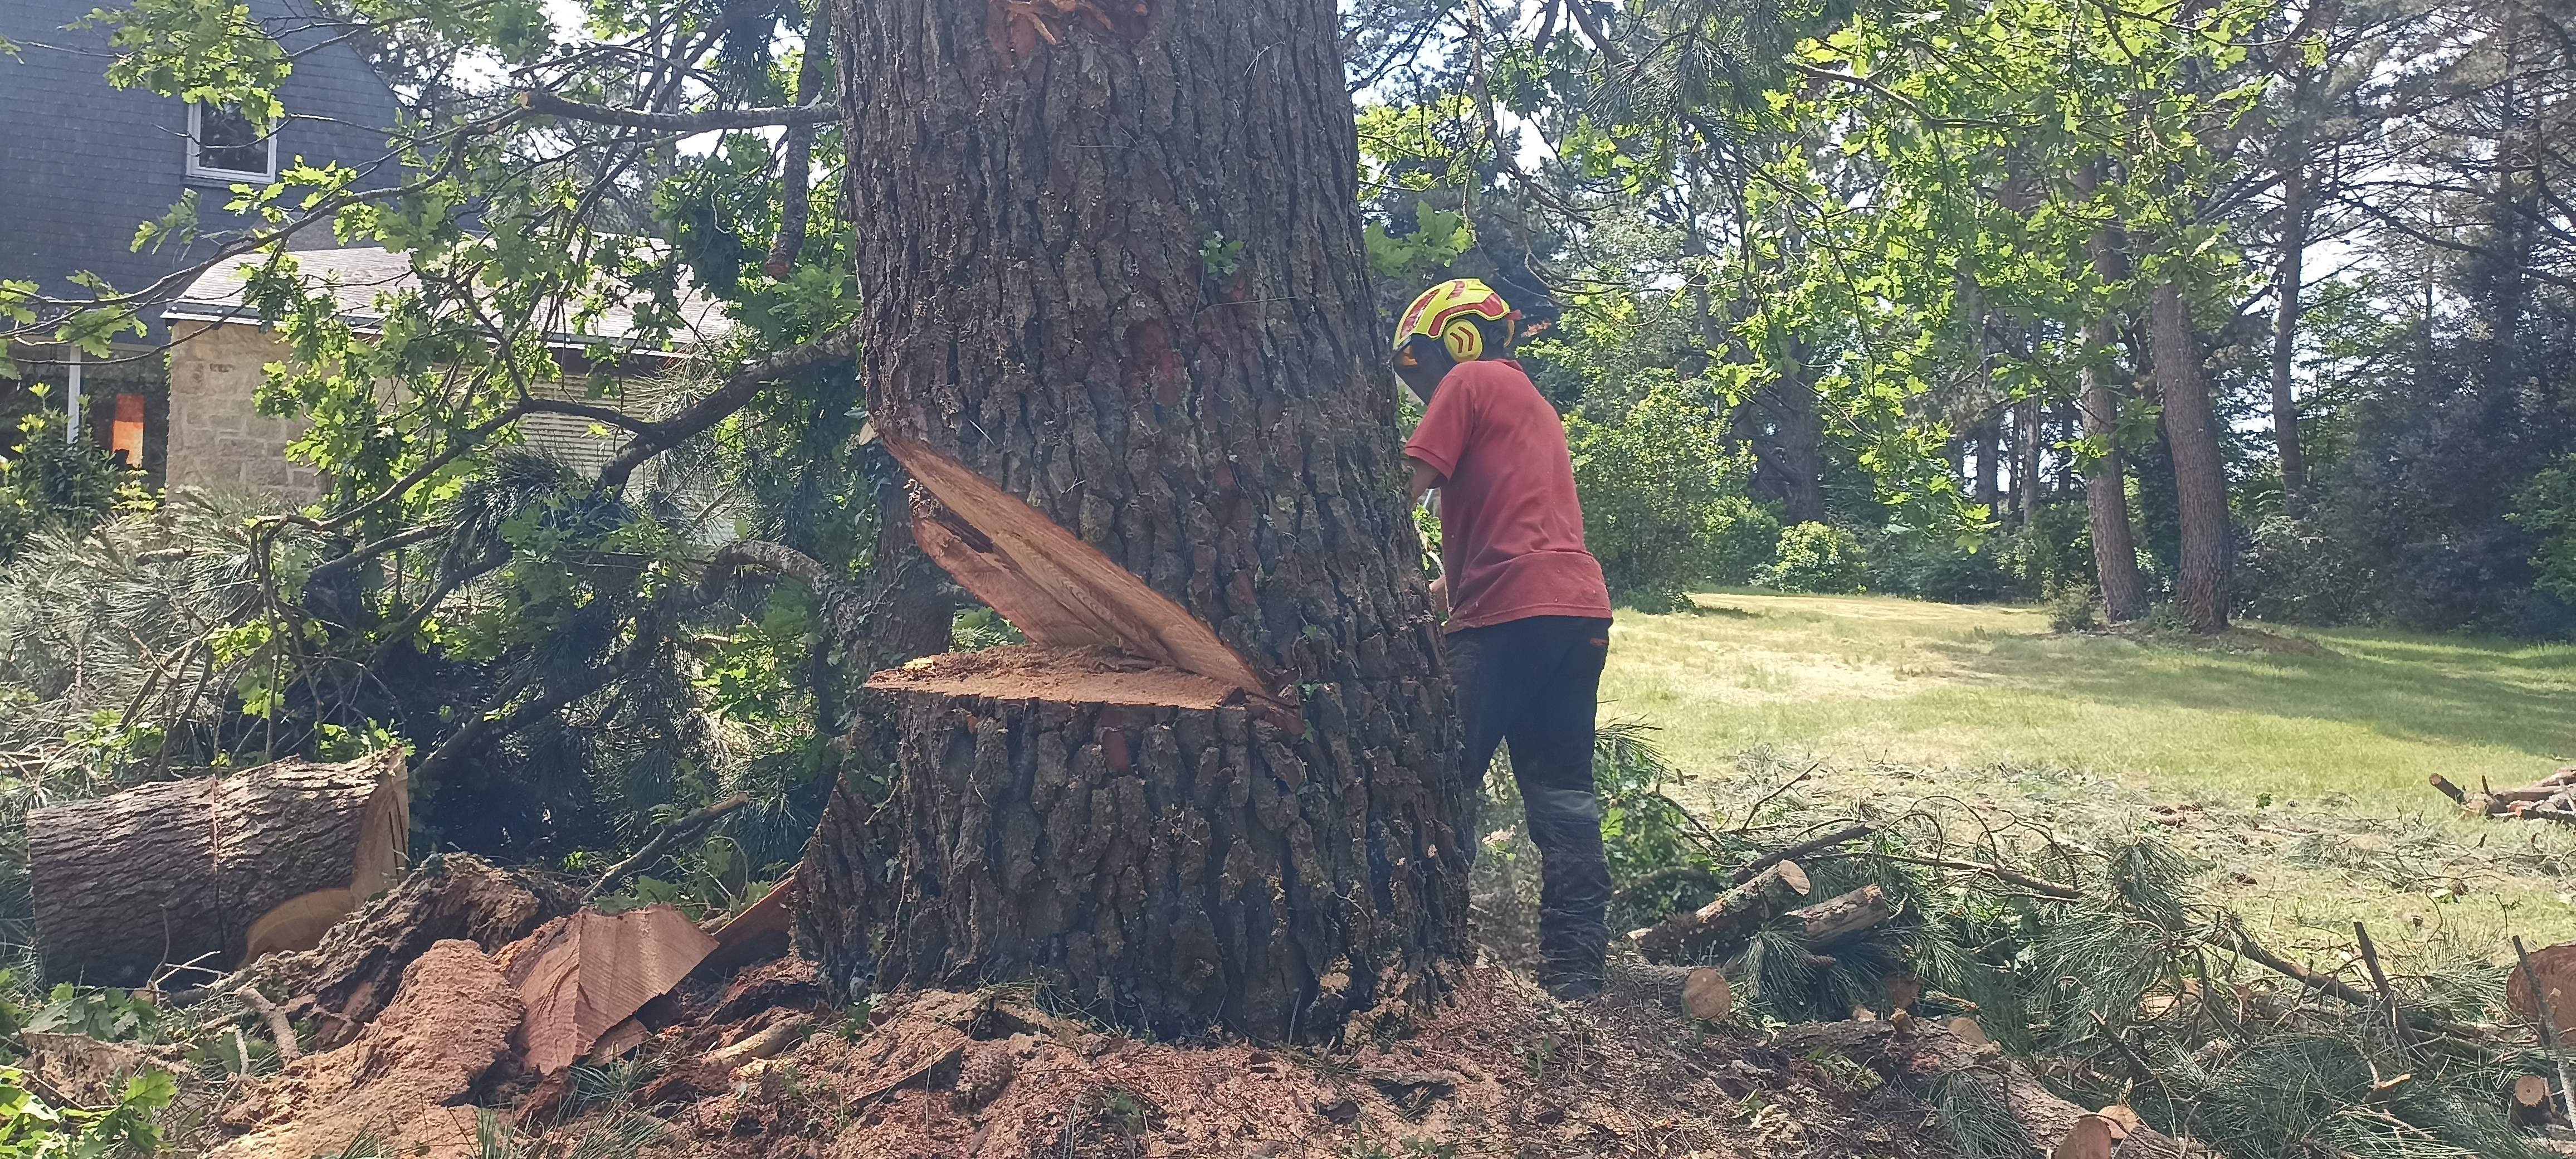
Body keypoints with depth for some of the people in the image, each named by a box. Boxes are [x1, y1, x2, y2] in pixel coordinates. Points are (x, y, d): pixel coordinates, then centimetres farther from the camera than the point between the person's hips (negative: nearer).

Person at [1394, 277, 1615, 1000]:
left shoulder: (1469, 382, 4)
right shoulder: (1535, 404, 29)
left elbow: (1406, 489, -6)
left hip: (1509, 614, -8)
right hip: (1582, 608, 8)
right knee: (1562, 793, 8)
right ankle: (1575, 966, 7)